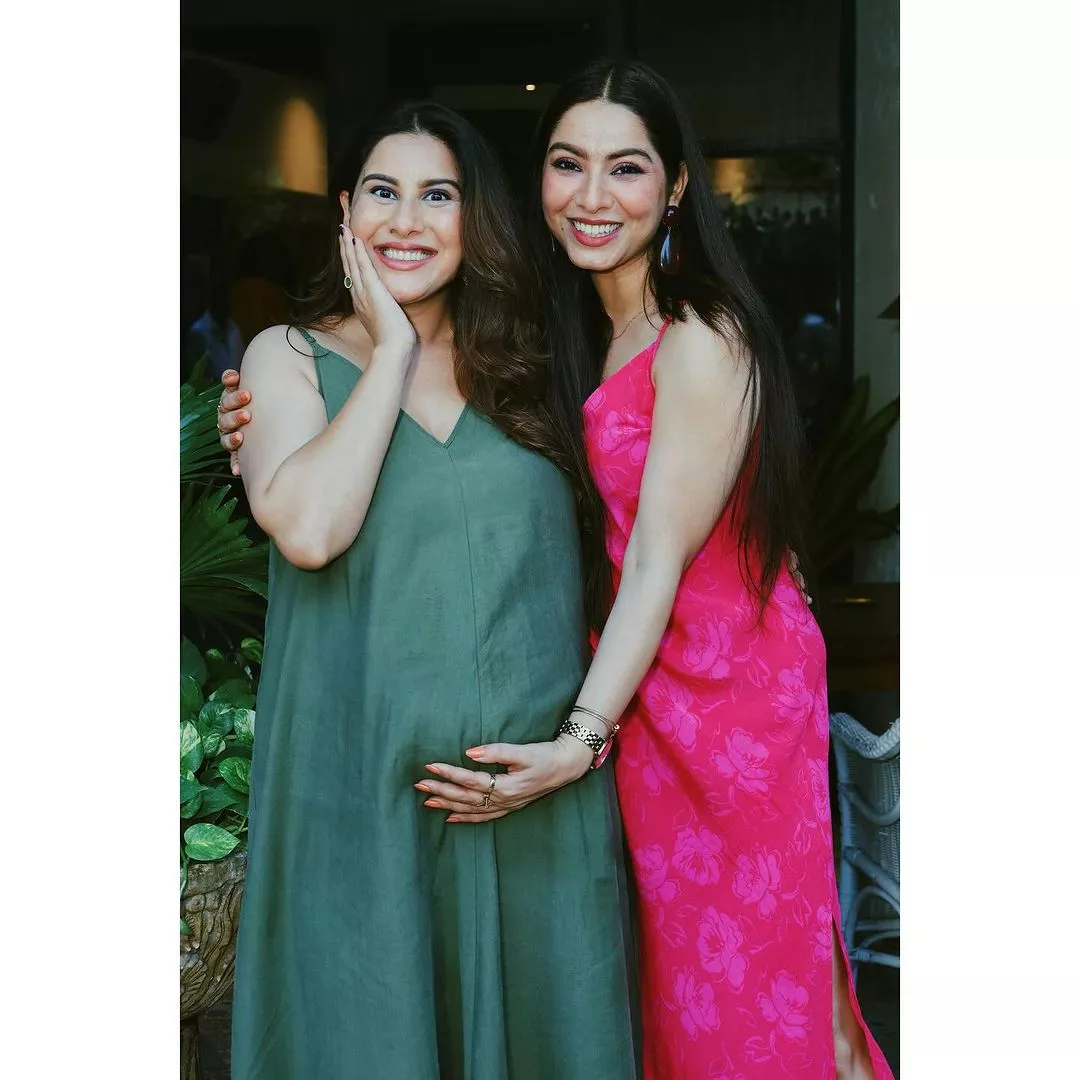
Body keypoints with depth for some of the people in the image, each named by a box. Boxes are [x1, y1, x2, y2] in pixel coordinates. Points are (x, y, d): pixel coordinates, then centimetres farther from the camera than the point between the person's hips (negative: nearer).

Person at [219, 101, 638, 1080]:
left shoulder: (522, 363, 10)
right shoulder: (290, 358, 2)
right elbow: (307, 529, -17)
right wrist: (394, 350, -10)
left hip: (538, 771, 3)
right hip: (366, 774, -2)